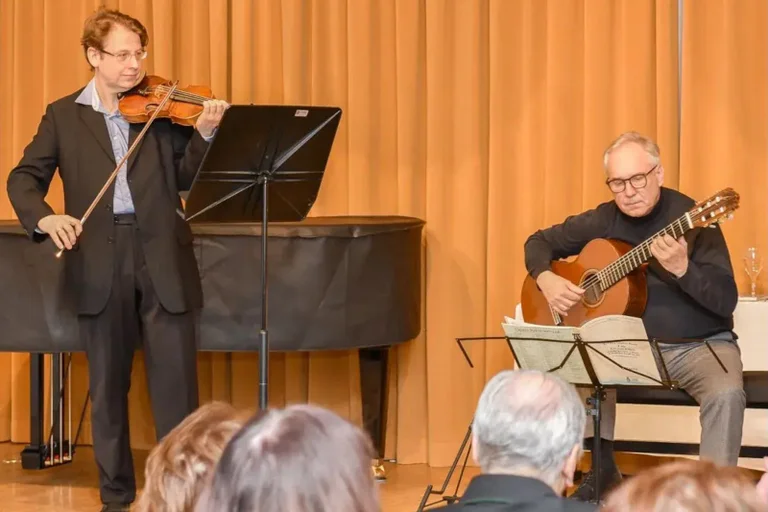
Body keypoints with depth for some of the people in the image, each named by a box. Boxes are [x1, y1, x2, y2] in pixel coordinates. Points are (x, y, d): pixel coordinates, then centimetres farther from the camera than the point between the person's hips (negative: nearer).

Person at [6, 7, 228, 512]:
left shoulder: (162, 109, 6)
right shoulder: (63, 115, 8)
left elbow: (187, 180, -1)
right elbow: (24, 178, 4)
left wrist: (204, 133, -18)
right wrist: (44, 218, -16)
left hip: (163, 257, -1)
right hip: (100, 263, 1)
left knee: (176, 381, -1)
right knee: (108, 385, 8)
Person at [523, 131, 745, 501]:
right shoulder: (604, 220, 0)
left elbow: (726, 302, -19)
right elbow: (540, 241, 14)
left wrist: (682, 269, -37)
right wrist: (546, 279, -8)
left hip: (699, 345, -4)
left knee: (725, 393, -34)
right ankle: (604, 469, -3)